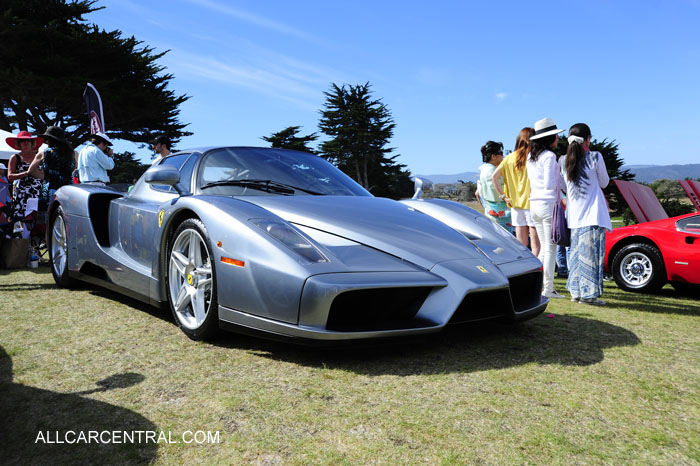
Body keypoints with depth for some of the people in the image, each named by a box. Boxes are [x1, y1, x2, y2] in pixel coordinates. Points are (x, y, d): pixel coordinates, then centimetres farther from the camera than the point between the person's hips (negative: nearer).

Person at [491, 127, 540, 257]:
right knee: (536, 245, 1)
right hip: (532, 203, -5)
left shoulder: (510, 157, 6)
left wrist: (503, 196, 3)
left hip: (516, 204, 5)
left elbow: (494, 177, 2)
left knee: (521, 245, 12)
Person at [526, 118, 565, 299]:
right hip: (548, 203, -8)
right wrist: (559, 171, 1)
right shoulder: (549, 156, -12)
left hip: (534, 204, 8)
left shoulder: (530, 157, 13)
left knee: (544, 248, 15)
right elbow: (549, 184, -16)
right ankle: (548, 288, 2)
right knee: (550, 248, -2)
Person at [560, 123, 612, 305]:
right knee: (591, 252, -2)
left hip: (574, 215, 5)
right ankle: (588, 293, 0)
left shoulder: (565, 161, 5)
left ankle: (576, 291, 17)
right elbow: (604, 182, 5)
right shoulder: (595, 157, -7)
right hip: (593, 214, -5)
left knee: (576, 252, 12)